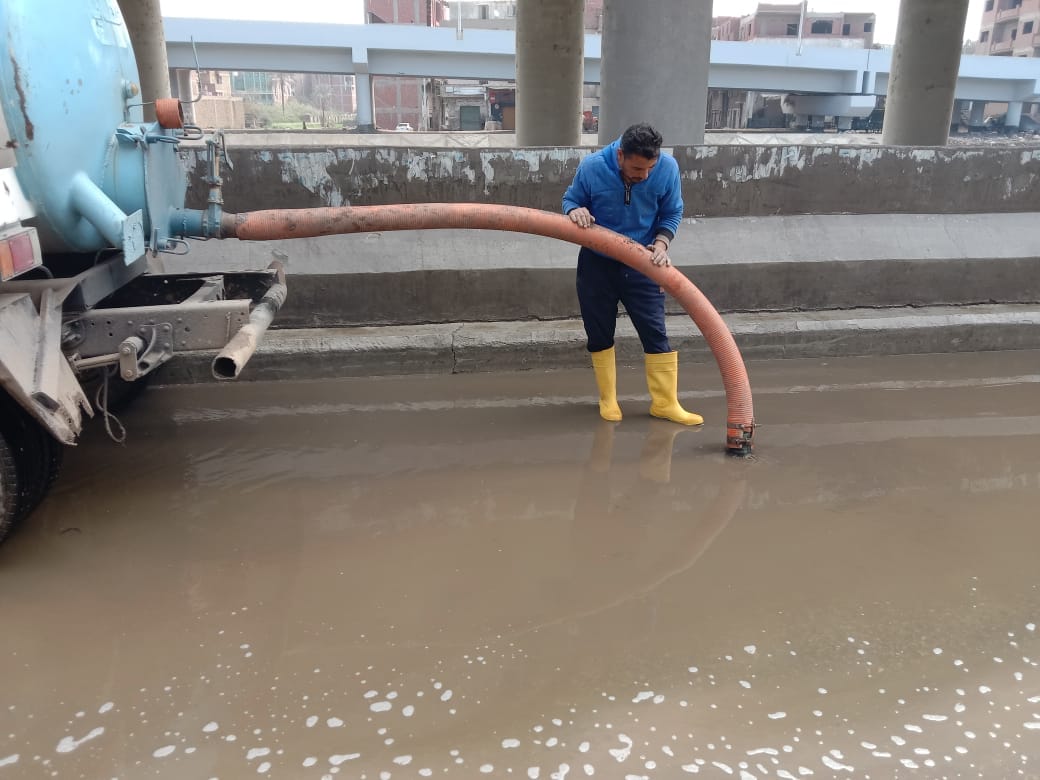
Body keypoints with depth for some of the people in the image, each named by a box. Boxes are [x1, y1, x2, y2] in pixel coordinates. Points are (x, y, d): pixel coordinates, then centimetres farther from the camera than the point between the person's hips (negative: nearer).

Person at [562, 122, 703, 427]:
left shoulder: (668, 167, -16)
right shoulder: (592, 167, -19)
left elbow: (672, 213, -3)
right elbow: (570, 199, -2)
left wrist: (661, 244, -20)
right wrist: (575, 211, -26)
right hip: (597, 263, 0)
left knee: (655, 332, -1)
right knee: (599, 334, 8)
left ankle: (665, 402, 10)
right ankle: (608, 400, 23)